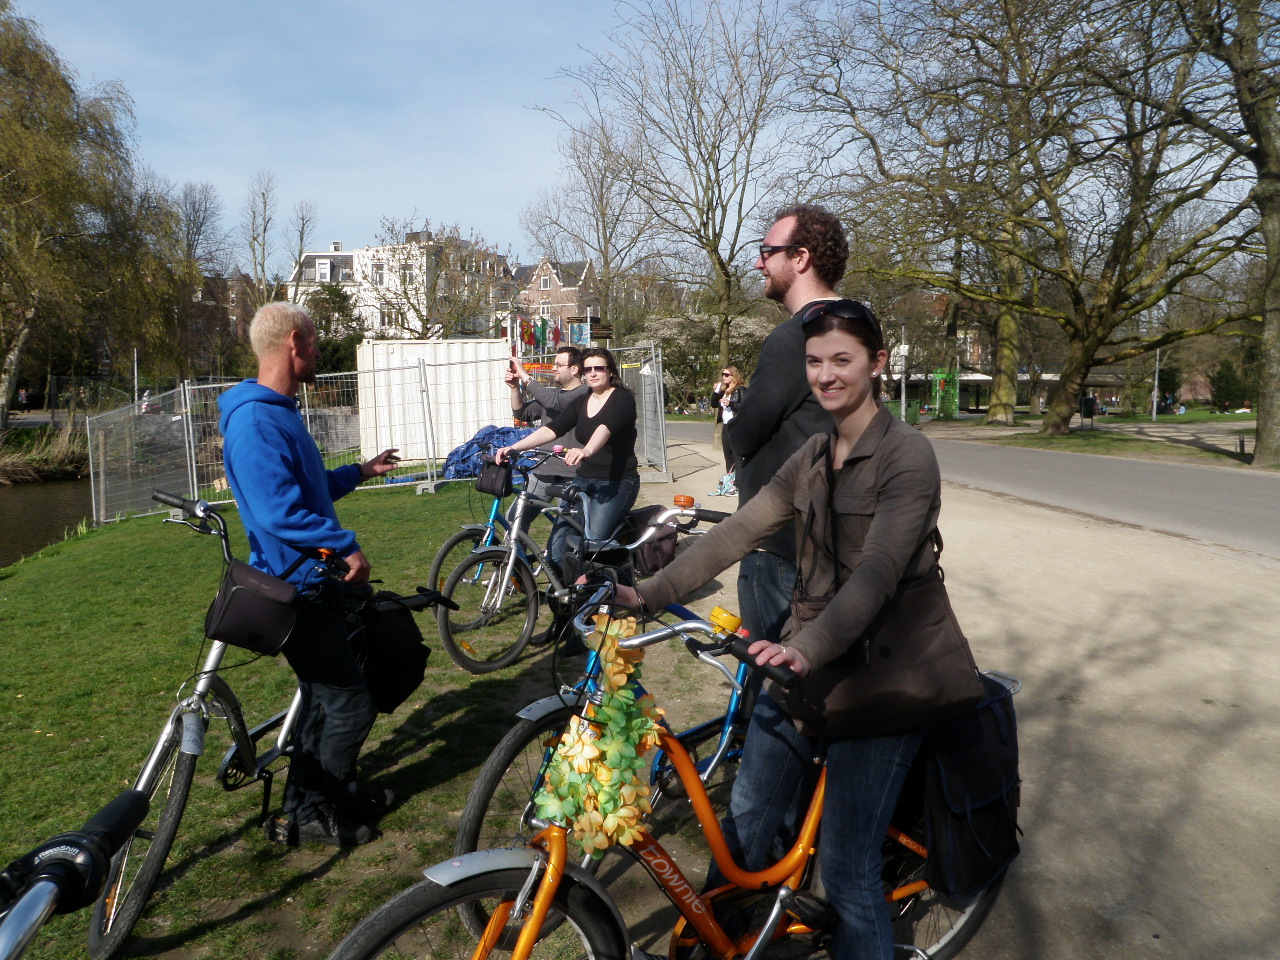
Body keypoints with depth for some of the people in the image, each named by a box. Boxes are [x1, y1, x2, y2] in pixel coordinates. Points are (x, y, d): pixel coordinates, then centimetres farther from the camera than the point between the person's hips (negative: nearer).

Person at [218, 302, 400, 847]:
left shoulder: (279, 412, 13)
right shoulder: (256, 420, -21)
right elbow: (278, 512, -30)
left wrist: (359, 472, 29)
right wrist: (347, 547, -23)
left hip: (312, 581, 10)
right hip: (295, 589, -10)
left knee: (323, 699, 20)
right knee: (350, 704, -1)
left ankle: (308, 801, 34)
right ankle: (317, 813, 16)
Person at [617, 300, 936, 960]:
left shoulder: (907, 456, -13)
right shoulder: (811, 458, 8)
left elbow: (877, 572, -25)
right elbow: (736, 533, 0)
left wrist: (808, 649, -40)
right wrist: (648, 594, -9)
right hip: (800, 667, 6)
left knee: (845, 873, 0)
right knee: (744, 832, 14)